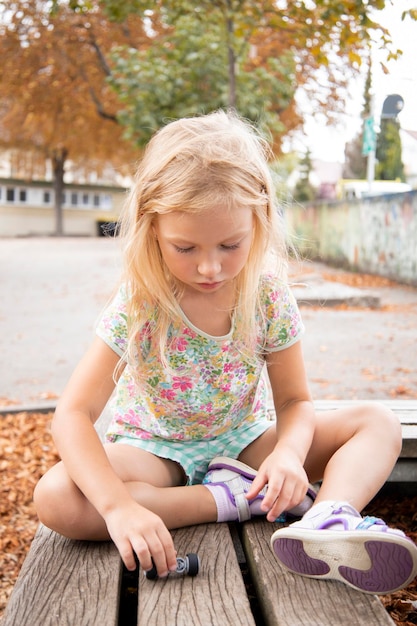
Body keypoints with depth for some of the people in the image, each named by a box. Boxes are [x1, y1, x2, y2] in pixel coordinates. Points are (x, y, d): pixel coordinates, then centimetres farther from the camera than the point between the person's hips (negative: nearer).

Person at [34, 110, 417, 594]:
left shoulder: (269, 296, -14)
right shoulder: (137, 305, -21)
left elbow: (294, 399, -5)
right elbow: (74, 415, -24)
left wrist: (289, 453, -29)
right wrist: (118, 506, -39)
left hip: (242, 443, 3)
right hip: (154, 451, -2)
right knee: (55, 498, -32)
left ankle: (329, 520, -42)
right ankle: (237, 498, -25)